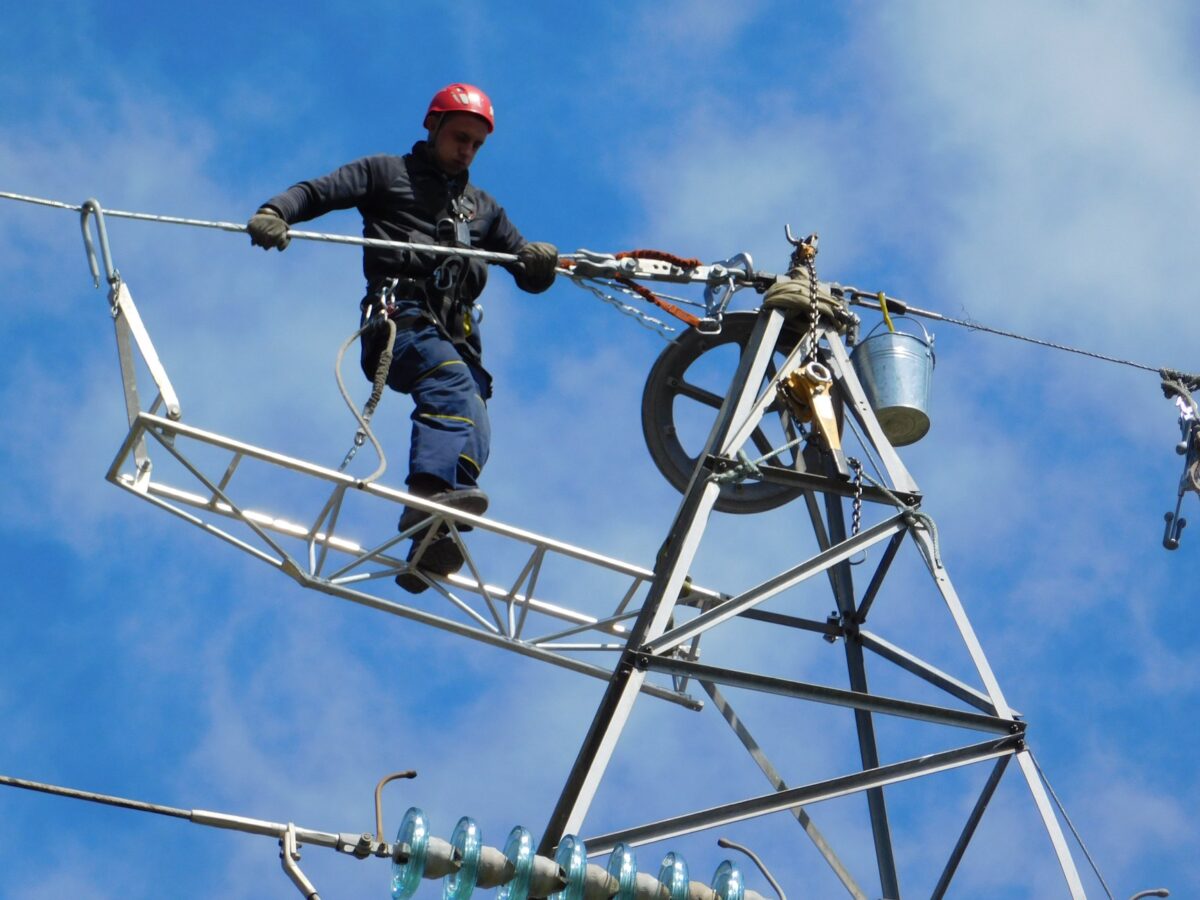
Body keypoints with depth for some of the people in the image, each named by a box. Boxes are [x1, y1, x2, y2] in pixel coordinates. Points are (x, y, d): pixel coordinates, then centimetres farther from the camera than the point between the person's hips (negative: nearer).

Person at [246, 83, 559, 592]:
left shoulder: (482, 208, 32)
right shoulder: (386, 174, 19)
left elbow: (528, 276, 26)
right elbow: (318, 192, 8)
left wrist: (540, 263, 0)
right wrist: (275, 212, -15)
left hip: (457, 334, 6)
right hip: (400, 316, -6)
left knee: (472, 439, -13)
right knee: (453, 385, -34)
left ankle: (425, 551, -20)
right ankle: (432, 493, -56)